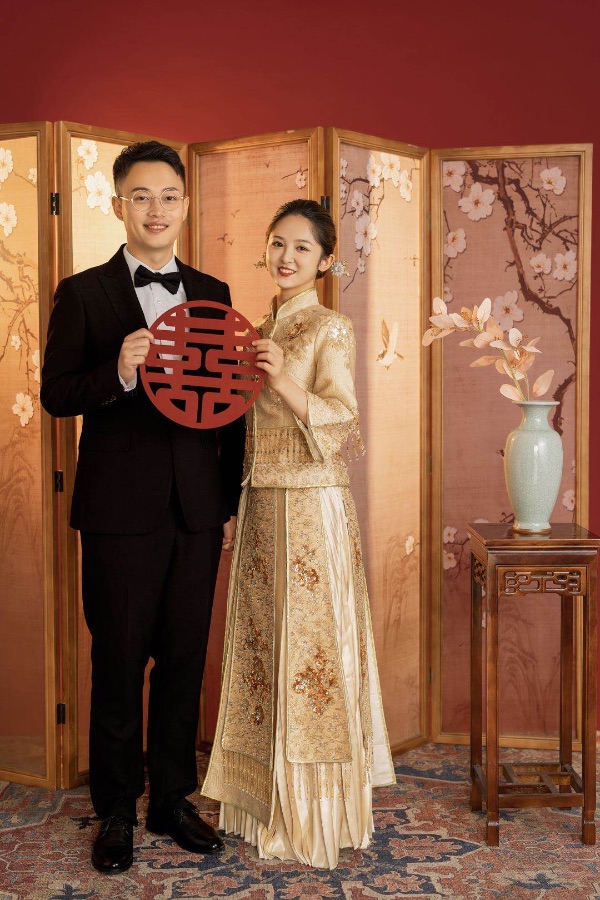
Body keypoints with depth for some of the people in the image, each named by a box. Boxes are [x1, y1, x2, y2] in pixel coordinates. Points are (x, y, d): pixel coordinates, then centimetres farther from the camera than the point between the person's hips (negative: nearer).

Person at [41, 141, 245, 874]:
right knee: (118, 662, 5)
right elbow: (55, 395, -3)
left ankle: (172, 800, 27)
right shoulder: (83, 293, 0)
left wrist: (232, 500, 9)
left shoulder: (212, 293, 11)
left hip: (197, 508, 4)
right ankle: (115, 812, 21)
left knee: (184, 659, 11)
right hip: (120, 508, -3)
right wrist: (120, 372, -22)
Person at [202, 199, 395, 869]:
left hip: (312, 507, -7)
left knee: (309, 643, -1)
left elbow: (342, 424, -16)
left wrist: (284, 379, -27)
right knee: (263, 642, 12)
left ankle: (316, 812, 14)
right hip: (261, 505, 7)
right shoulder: (262, 329, 14)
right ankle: (269, 799, 26)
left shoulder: (329, 328, -7)